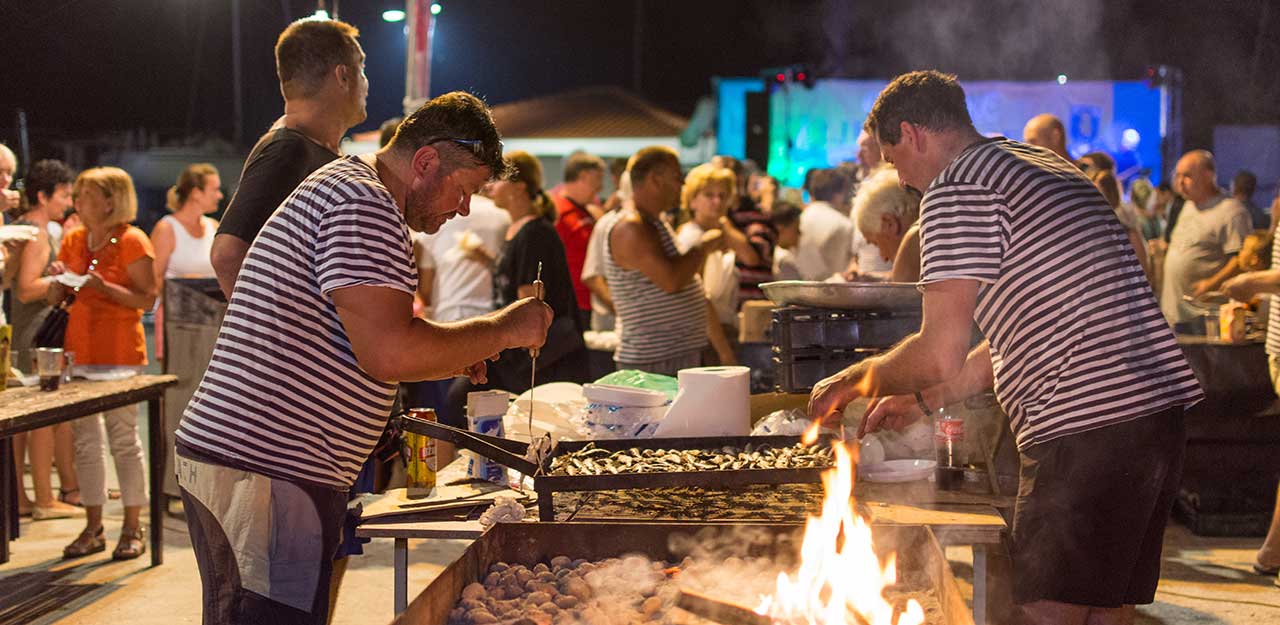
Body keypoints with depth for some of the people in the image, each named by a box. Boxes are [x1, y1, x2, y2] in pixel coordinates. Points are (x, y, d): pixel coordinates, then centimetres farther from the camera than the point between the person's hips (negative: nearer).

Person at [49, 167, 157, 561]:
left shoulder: (132, 241, -5)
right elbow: (55, 298, 15)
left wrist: (105, 287, -21)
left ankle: (132, 529, 5)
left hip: (121, 350, -6)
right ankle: (93, 528, 14)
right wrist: (60, 281, -6)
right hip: (79, 347, 6)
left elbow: (147, 299, -9)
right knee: (84, 440, 7)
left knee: (123, 438, -3)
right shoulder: (72, 241, 12)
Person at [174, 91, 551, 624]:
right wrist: (503, 329, -9)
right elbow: (389, 354, -21)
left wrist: (450, 357, 21)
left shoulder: (338, 183, 23)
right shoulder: (365, 203, -12)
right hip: (270, 476, -11)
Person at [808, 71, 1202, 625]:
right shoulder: (1047, 167, 23)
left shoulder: (956, 190, -7)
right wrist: (922, 401, 29)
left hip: (1084, 432, -10)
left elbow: (940, 356, -12)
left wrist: (856, 380, 7)